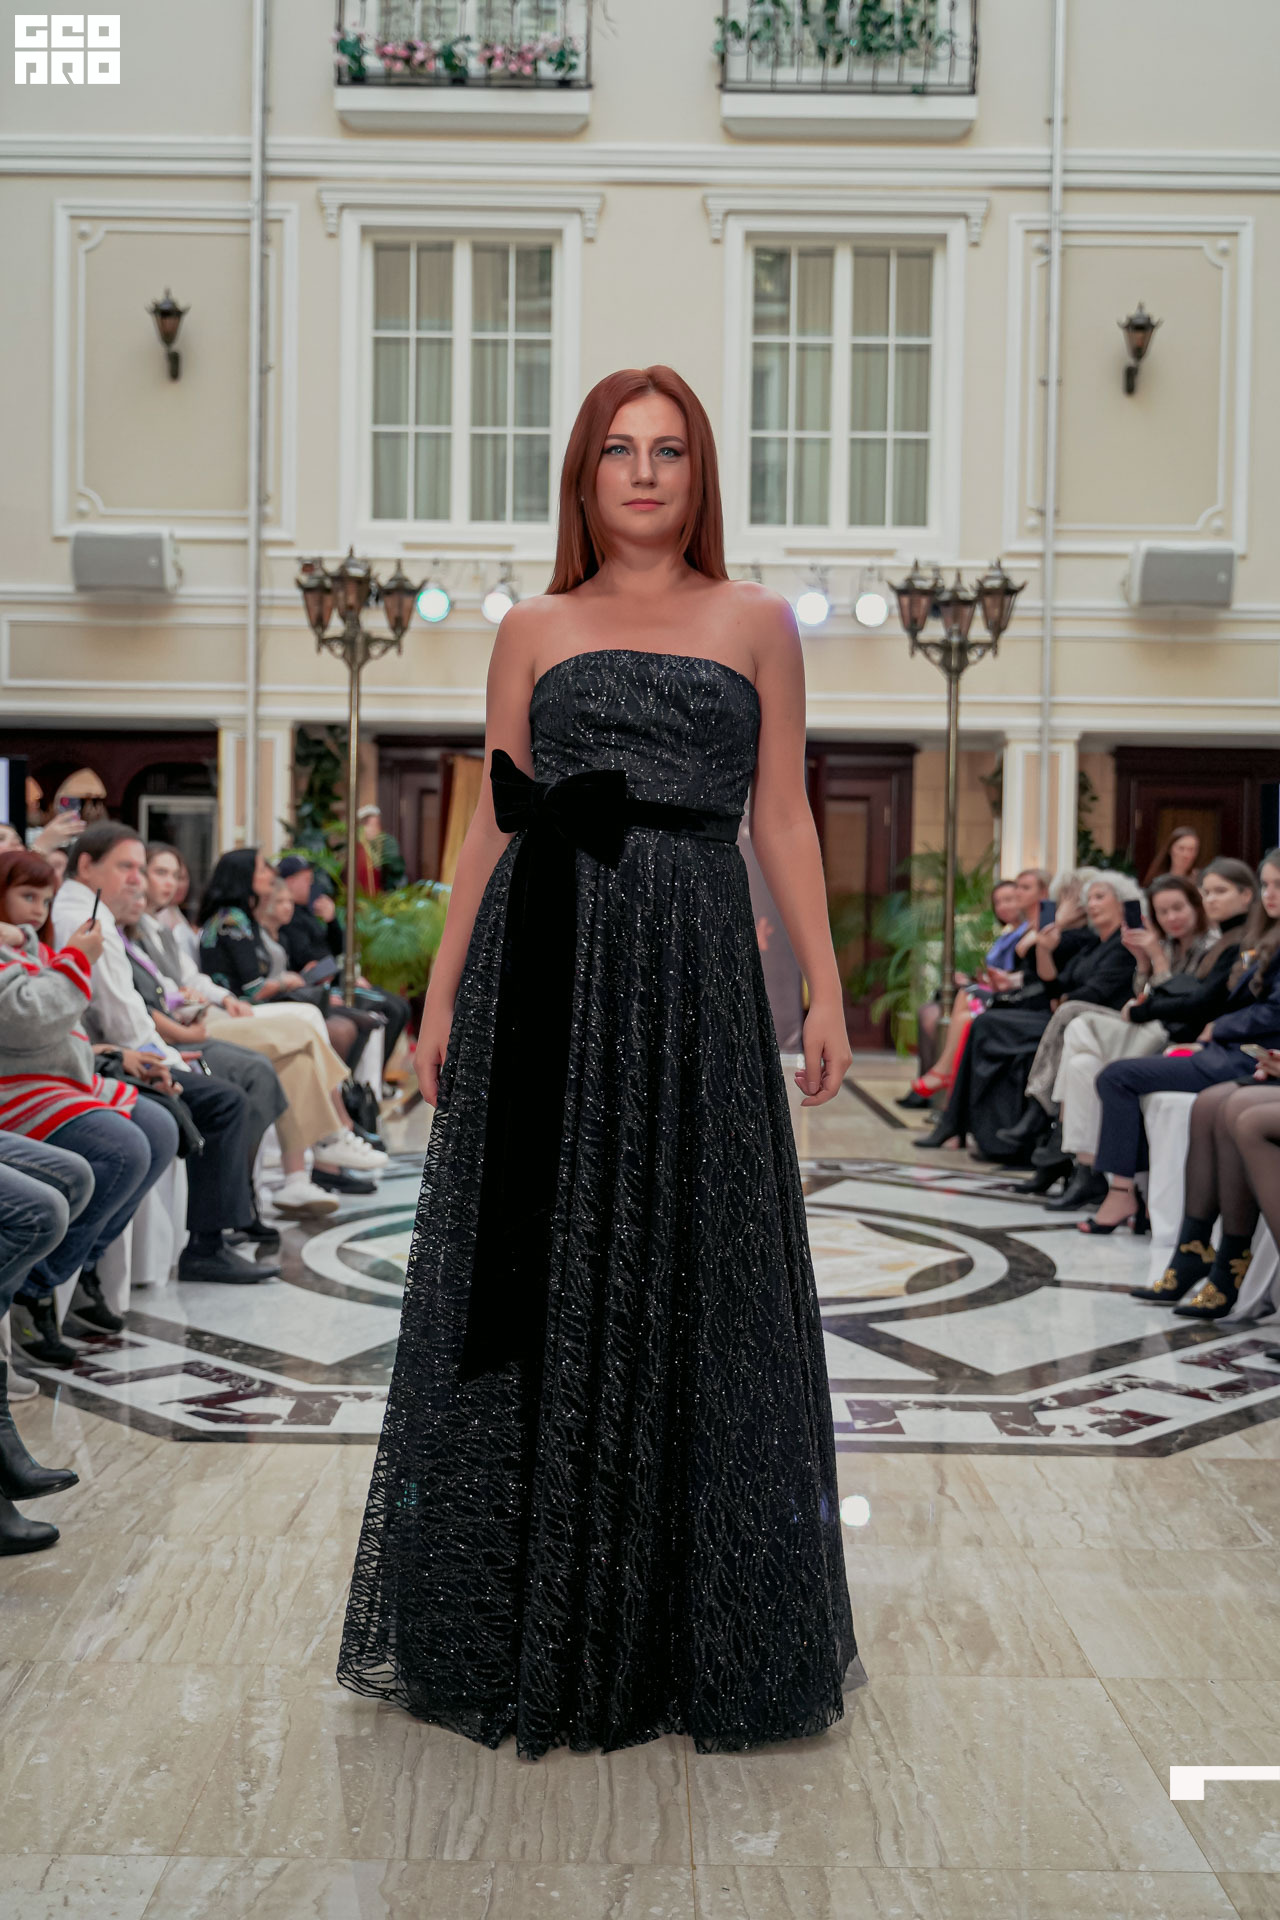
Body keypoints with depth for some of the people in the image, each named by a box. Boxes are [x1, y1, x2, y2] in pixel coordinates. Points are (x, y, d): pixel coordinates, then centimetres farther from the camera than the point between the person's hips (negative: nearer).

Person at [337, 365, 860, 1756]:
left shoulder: (757, 622, 11)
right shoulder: (534, 630, 12)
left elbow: (782, 818, 7)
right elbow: (493, 822, 9)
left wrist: (826, 987, -1)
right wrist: (442, 995, 3)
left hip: (692, 967, 0)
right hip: (545, 965, 0)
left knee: (689, 1272, 3)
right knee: (542, 1271, 3)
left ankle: (691, 1628, 19)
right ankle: (532, 1623, 19)